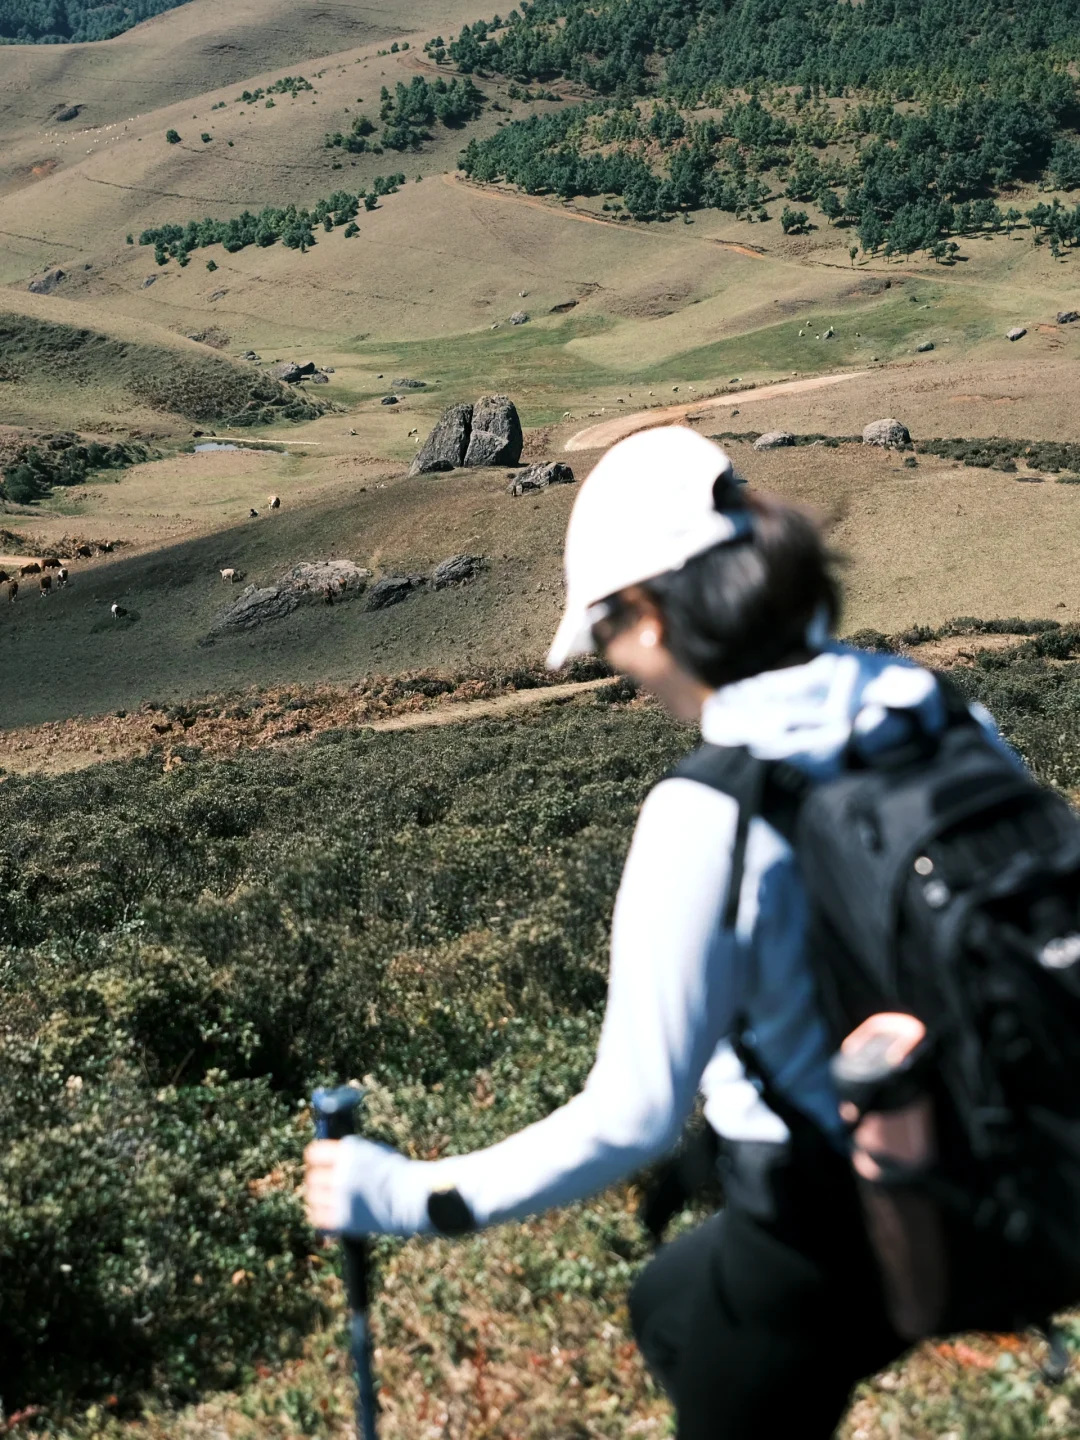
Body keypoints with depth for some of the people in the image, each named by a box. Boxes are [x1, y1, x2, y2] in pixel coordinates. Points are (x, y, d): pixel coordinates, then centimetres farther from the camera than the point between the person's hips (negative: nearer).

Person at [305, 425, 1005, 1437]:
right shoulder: (941, 716, -8)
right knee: (669, 1310, 31)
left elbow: (631, 1117, -26)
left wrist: (404, 1197, -15)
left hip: (824, 1229, -7)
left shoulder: (708, 814, -27)